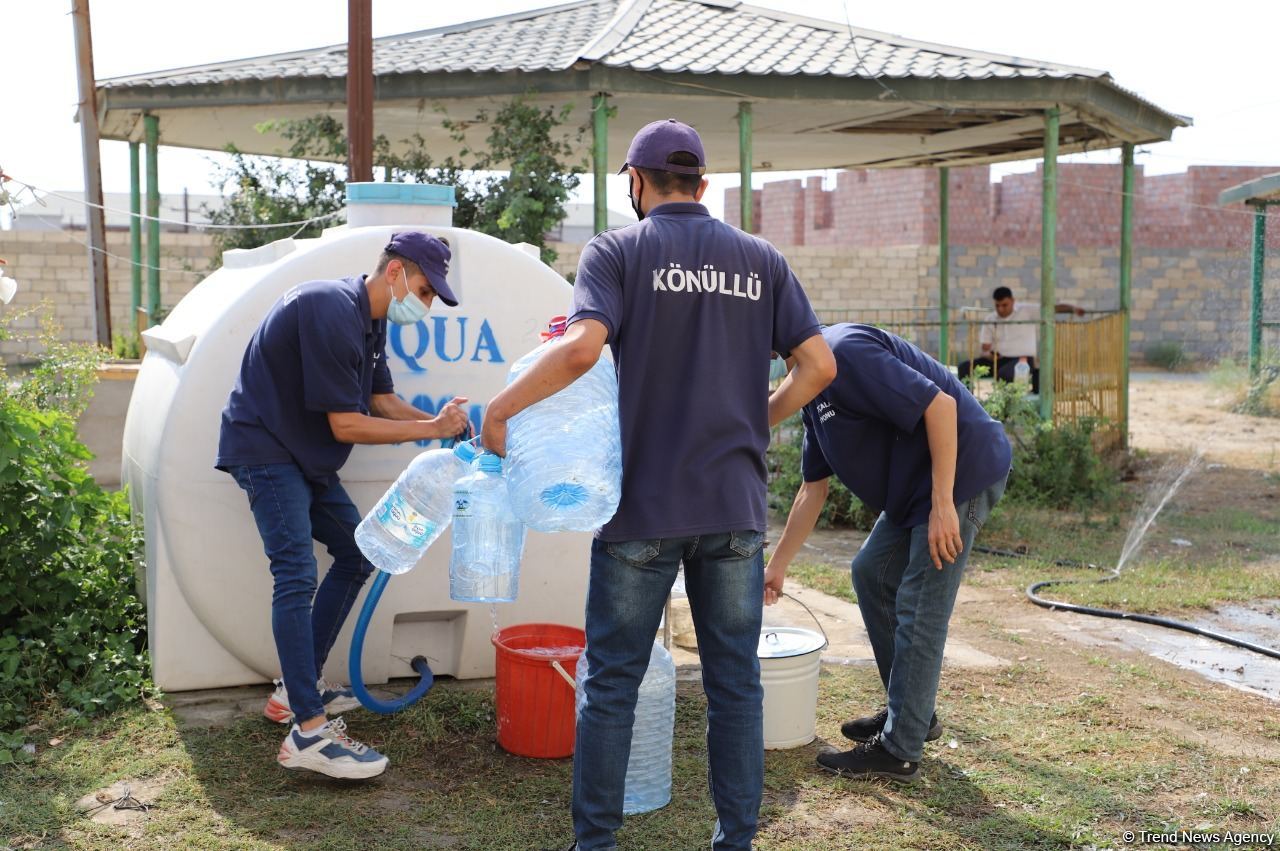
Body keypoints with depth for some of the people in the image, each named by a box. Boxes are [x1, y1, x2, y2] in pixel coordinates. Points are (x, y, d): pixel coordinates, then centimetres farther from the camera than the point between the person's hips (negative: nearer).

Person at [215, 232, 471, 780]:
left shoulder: (370, 321, 7)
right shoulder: (332, 313, -25)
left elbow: (383, 401, 10)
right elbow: (347, 425, -24)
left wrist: (442, 424, -6)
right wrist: (432, 428, -19)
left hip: (305, 456, 11)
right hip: (264, 449, -11)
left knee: (357, 554, 12)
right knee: (297, 575, -19)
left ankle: (296, 689, 19)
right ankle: (308, 733, -19)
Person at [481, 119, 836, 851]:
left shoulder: (618, 251, -3)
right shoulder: (760, 259, 8)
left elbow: (582, 348, -20)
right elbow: (818, 365, 3)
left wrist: (501, 408, -10)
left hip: (644, 505, -3)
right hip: (735, 504, 3)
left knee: (613, 680, 8)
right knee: (735, 680, 11)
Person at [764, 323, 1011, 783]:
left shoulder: (844, 351, -20)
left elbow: (938, 403, -26)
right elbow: (813, 489, 18)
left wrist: (943, 503, -26)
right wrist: (777, 567, 20)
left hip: (963, 468, -11)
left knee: (919, 608, -7)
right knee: (871, 573, 17)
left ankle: (898, 751, 3)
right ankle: (912, 713, 27)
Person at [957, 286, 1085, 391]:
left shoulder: (1027, 311, 2)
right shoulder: (990, 319, 11)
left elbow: (1053, 308, -5)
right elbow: (985, 347, 8)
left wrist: (1073, 308, -23)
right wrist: (988, 354, -16)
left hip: (1023, 359, -4)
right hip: (997, 359, 4)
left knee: (1004, 373, -39)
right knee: (965, 367, -18)